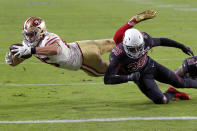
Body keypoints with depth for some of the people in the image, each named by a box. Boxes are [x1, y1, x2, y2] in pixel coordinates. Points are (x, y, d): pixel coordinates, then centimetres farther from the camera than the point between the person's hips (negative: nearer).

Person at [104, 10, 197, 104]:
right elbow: (107, 79, -37)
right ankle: (171, 93, 16)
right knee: (161, 100, -18)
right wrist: (129, 77, -46)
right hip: (140, 76, -3)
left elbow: (161, 41, -1)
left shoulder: (145, 40, -25)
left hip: (151, 65, 3)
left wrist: (181, 46, 5)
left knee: (180, 83, 11)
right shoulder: (118, 55, -35)